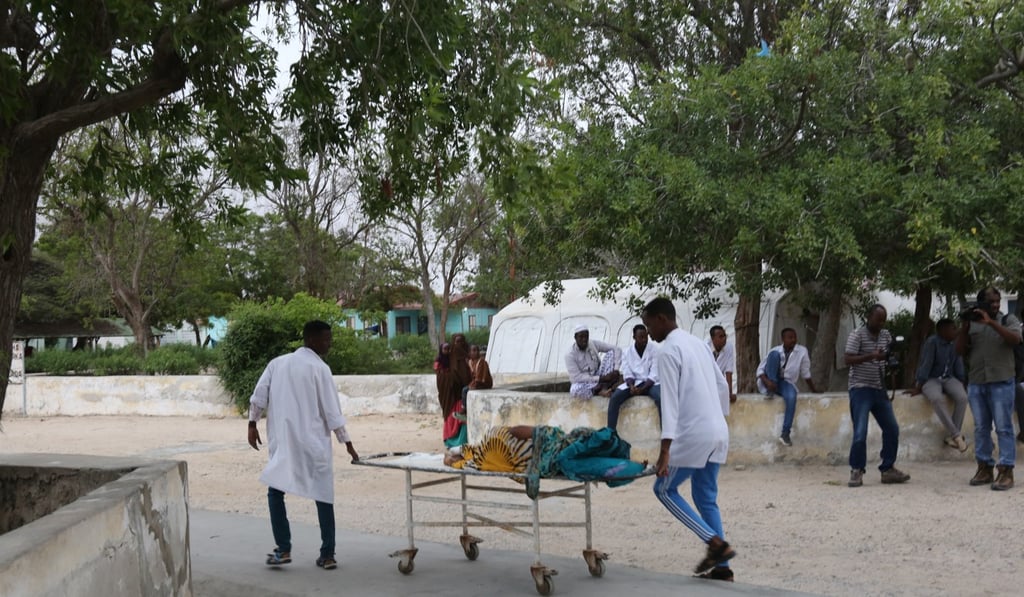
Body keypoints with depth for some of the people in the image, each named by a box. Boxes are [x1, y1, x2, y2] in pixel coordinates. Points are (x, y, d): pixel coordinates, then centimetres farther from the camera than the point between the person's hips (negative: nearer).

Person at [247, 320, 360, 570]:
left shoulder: (277, 363, 8)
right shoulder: (320, 368, -6)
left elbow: (258, 396, 1)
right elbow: (332, 410, -7)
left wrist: (252, 424, 8)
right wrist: (347, 442, -1)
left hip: (281, 442, 3)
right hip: (313, 443, -3)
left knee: (275, 492, 14)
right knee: (323, 497, 5)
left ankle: (283, 549, 5)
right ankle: (327, 555, 5)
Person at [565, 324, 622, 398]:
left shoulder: (594, 344, -7)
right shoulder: (570, 354, -17)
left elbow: (616, 349, -7)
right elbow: (576, 377, -24)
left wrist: (616, 370, -22)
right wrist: (601, 379, -28)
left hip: (598, 377, 4)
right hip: (583, 383, -4)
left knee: (611, 353, -11)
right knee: (575, 390, -41)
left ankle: (603, 388, -23)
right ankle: (605, 386, -18)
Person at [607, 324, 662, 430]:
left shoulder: (654, 350, -4)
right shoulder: (627, 352, 3)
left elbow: (654, 374, -10)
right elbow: (627, 374, -1)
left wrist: (642, 389, -24)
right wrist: (631, 386, -23)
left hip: (650, 383, -2)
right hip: (633, 383, 2)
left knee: (661, 398, -34)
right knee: (614, 397, -23)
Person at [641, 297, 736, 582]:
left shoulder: (668, 351, -11)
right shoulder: (698, 343, 16)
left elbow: (670, 400, -18)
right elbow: (722, 386, 20)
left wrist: (665, 448, -20)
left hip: (693, 434, -8)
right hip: (718, 432, 8)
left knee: (665, 489, 6)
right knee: (706, 498, 14)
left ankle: (716, 543, -4)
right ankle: (721, 566, 11)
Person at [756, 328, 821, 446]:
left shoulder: (802, 351, -3)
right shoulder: (776, 351, -4)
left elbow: (806, 374, 9)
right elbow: (760, 369, -7)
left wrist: (814, 390, 14)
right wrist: (767, 381, -26)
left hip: (786, 383, 0)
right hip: (769, 382, 0)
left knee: (791, 397, -37)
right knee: (775, 354, -24)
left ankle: (785, 433, -31)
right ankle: (771, 390, -21)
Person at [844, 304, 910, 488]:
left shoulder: (886, 335, 10)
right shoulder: (856, 335, -8)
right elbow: (848, 360, -15)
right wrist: (871, 356, -26)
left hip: (880, 389, 7)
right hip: (861, 389, -7)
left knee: (892, 429, 7)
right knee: (860, 433, -12)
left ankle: (888, 469, 18)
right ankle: (856, 471, 0)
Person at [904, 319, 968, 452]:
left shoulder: (955, 343, 4)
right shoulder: (932, 342, -15)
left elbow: (958, 365, 8)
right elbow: (926, 364, -18)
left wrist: (963, 383, 0)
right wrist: (918, 387, -20)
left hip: (948, 378, 6)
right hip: (930, 379, -5)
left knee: (962, 397, -25)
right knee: (937, 398, -37)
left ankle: (951, 436, -19)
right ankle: (957, 435, -32)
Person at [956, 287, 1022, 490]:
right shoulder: (971, 323, 12)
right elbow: (960, 350, 7)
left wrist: (991, 322, -21)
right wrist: (964, 327, -6)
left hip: (1001, 382, -3)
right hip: (976, 383, 4)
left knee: (1003, 427, -5)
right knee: (981, 427, 7)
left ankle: (1006, 471, -6)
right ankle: (984, 468, 12)